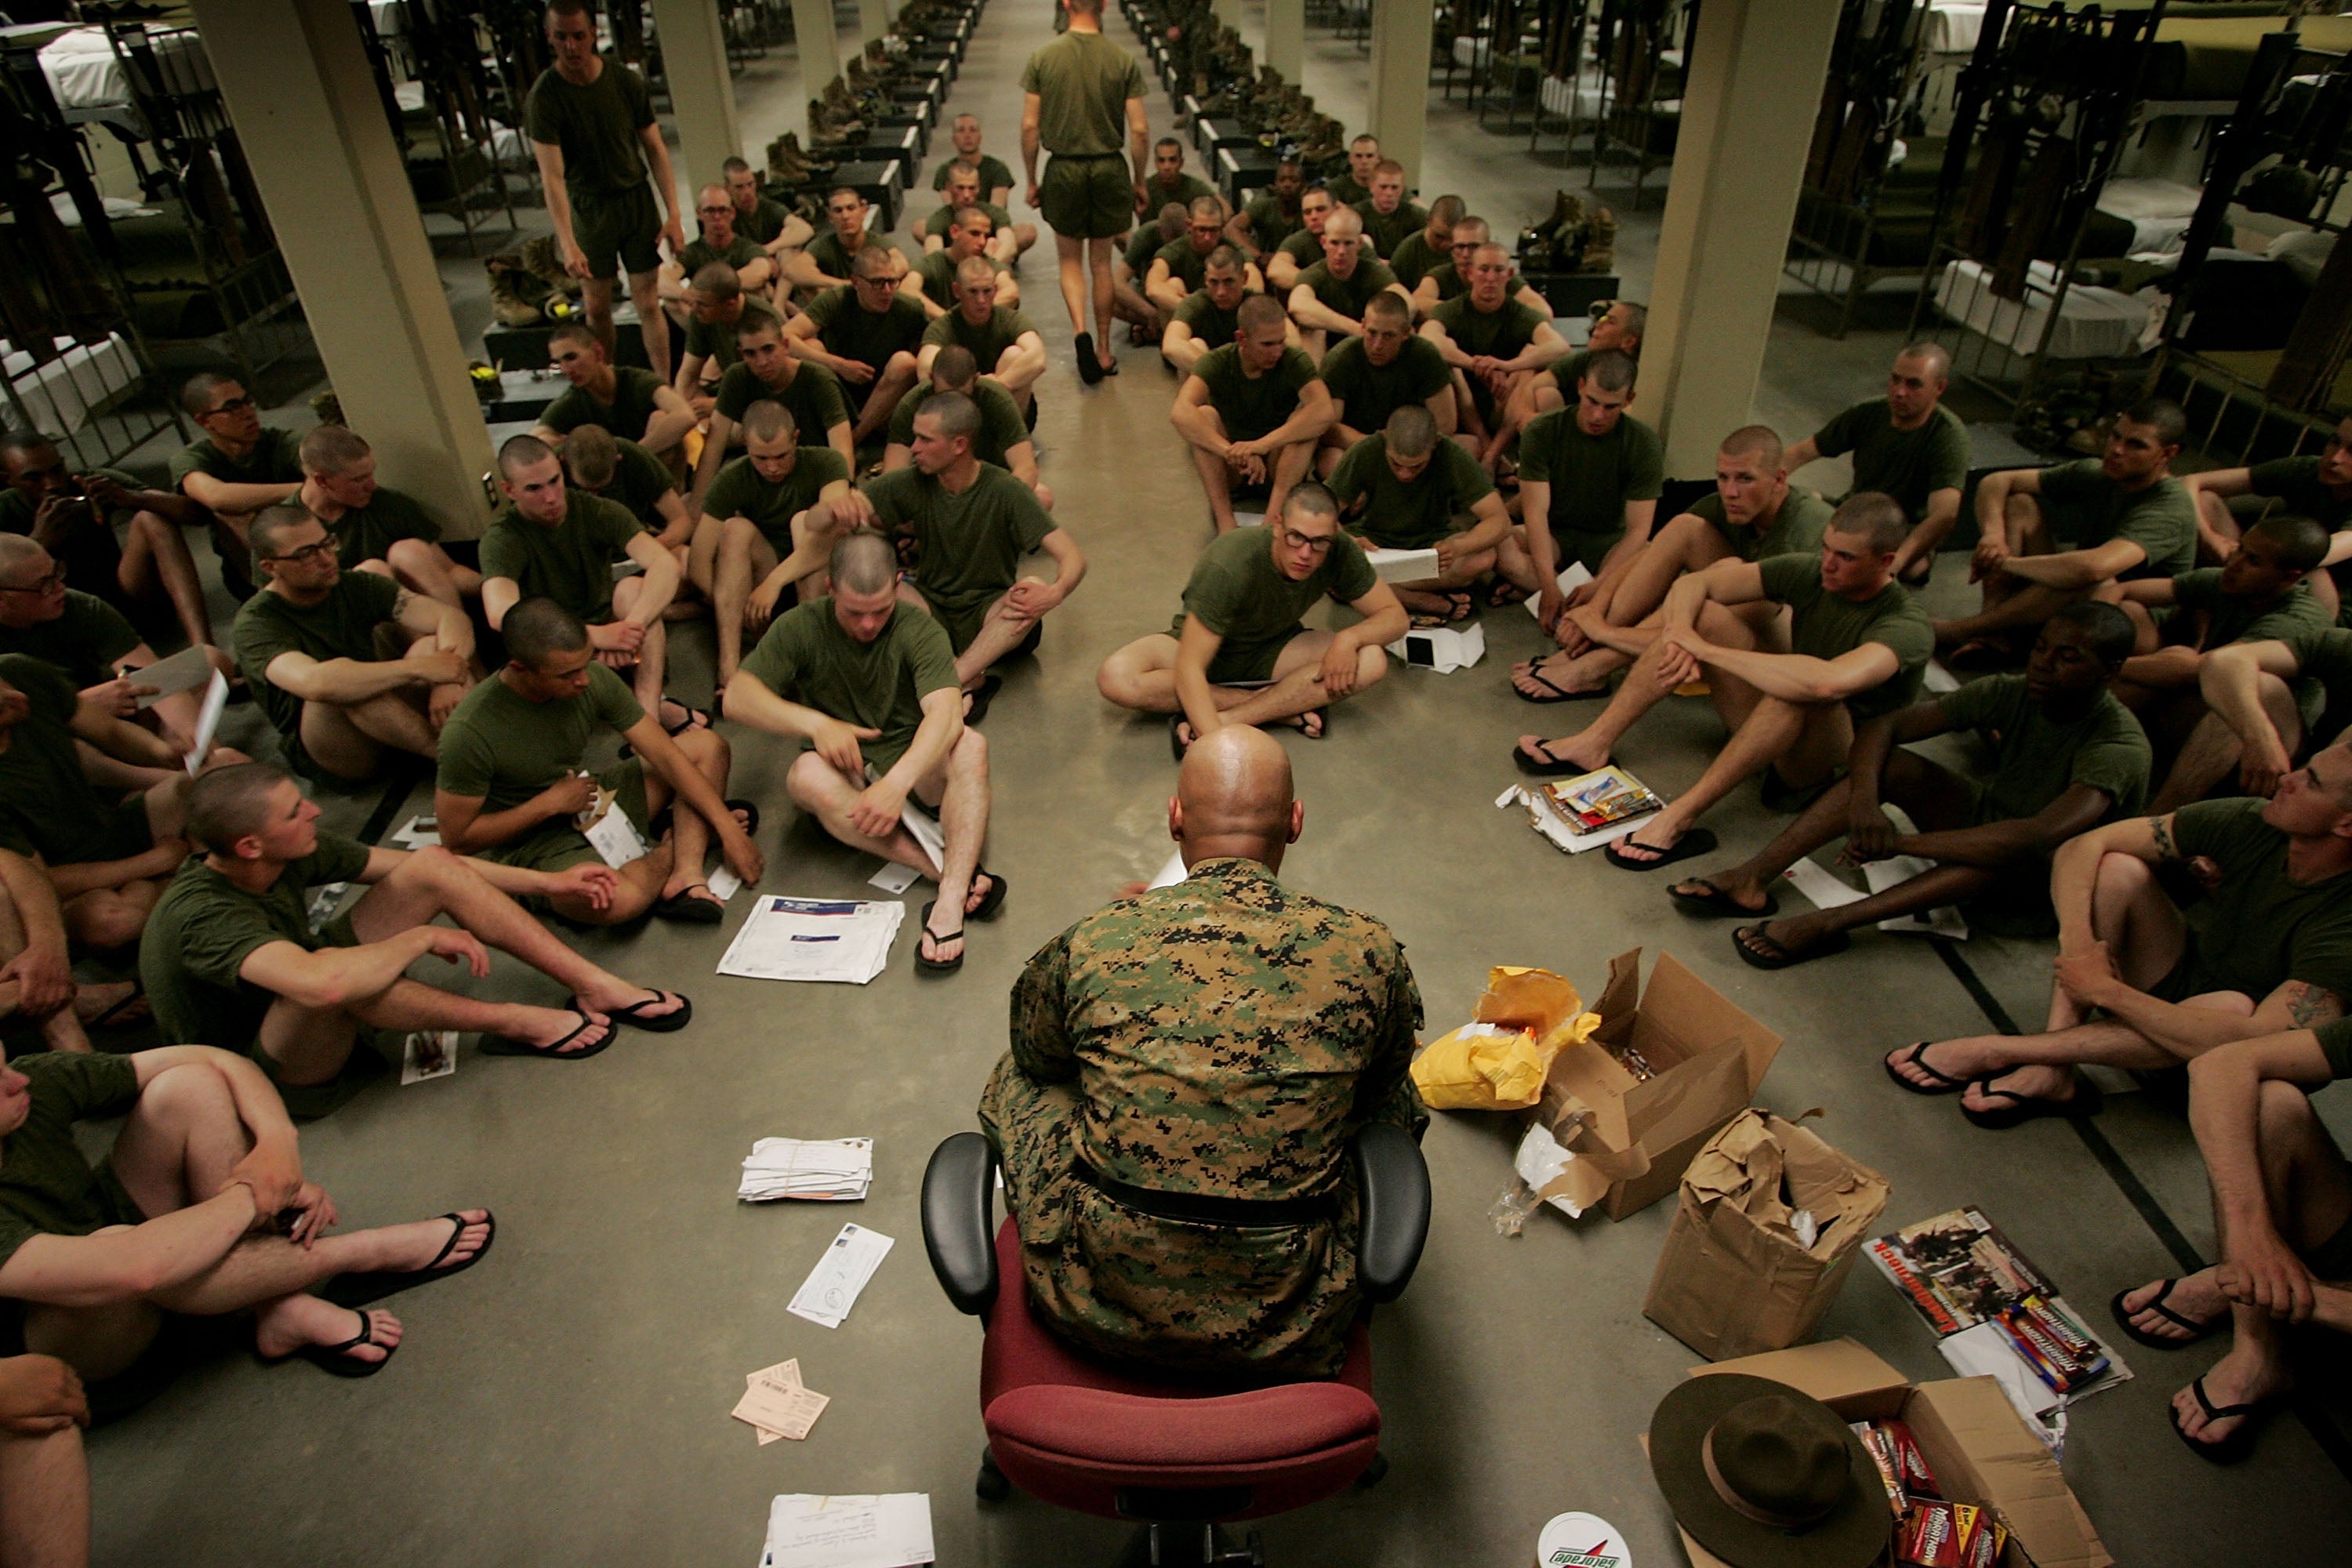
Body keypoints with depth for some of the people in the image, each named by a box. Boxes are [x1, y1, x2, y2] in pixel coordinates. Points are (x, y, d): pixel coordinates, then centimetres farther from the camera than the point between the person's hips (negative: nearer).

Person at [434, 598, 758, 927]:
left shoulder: (593, 679, -14)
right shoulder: (468, 733, -26)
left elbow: (666, 756, -10)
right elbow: (456, 838, -16)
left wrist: (729, 831, -14)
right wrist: (550, 802, -18)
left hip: (595, 806, 6)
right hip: (531, 846, -6)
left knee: (707, 744, -3)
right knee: (618, 900, -40)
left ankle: (686, 876, -20)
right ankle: (671, 848, -3)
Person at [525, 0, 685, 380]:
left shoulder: (627, 82, -7)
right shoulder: (544, 97, -14)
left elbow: (655, 149, 1)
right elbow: (552, 176, -20)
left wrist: (673, 213, -6)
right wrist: (568, 244, -30)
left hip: (637, 199, 1)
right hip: (588, 208, -1)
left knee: (648, 303, 1)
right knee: (597, 308, 6)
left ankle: (664, 387, 8)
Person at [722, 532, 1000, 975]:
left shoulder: (919, 630, -10)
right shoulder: (801, 628, -3)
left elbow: (946, 714, -26)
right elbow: (738, 697, -12)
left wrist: (896, 783, -41)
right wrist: (815, 723, -28)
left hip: (915, 768, 0)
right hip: (844, 772, 1)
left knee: (970, 745, -31)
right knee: (808, 775, -34)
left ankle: (951, 902, -44)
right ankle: (959, 872, -37)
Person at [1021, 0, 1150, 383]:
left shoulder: (1042, 58, -4)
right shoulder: (1124, 61, -5)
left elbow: (1029, 126, -3)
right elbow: (1139, 129, -4)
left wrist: (1032, 180, 7)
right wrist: (1139, 182, 8)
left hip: (1064, 169, 0)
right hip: (1109, 168, 0)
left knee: (1070, 259, 14)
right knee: (1101, 263, 13)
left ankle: (1081, 332, -9)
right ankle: (1103, 350, 19)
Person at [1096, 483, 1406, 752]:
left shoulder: (1340, 553, -21)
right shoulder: (1230, 566, -35)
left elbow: (1396, 616, -10)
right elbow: (1189, 668, -37)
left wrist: (1349, 638, -32)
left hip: (1271, 650, 3)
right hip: (1203, 645, -2)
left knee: (1372, 660, -25)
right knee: (1116, 679, -34)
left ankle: (1227, 717, -28)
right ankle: (1288, 708, -24)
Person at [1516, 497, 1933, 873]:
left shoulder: (1906, 627, -23)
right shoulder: (1809, 571, -5)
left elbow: (1828, 682, -45)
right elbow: (1693, 584, -6)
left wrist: (1708, 649, -37)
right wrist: (1680, 633, -30)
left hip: (1835, 761, -6)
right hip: (1771, 721, 6)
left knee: (1806, 689, -40)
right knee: (1700, 612, -12)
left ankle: (1680, 818, -37)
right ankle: (1595, 743, -16)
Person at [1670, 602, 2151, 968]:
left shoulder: (2121, 746, -26)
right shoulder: (2012, 693, -9)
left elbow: (2041, 836, -44)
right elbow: (1880, 727, -14)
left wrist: (1902, 841, -43)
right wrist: (1864, 798, -35)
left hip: (2048, 888, -5)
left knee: (2019, 856, -42)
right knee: (1887, 763, -19)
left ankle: (1828, 924, -42)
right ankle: (1753, 878, -30)